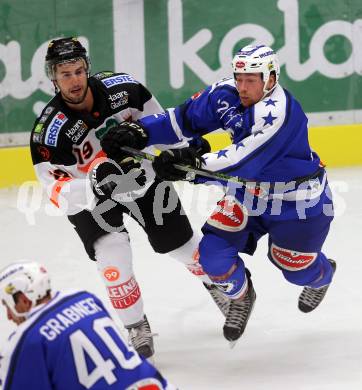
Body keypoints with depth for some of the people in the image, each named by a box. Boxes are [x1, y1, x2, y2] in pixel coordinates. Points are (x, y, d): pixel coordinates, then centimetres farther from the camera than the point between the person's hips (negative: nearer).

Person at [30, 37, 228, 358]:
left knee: (180, 242, 12)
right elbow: (59, 194, -31)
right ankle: (138, 330, 0)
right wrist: (94, 185, -48)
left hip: (140, 176, 3)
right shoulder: (49, 131, -30)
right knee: (113, 256, -20)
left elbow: (158, 121, -2)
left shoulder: (121, 87, -22)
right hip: (87, 194, -2)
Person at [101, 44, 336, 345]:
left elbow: (243, 160, -38)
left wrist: (192, 164, -44)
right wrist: (140, 132, -16)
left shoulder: (279, 111, -33)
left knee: (296, 269, 8)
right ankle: (241, 297, 23)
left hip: (296, 200, -6)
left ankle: (322, 275, 48)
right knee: (214, 252, -10)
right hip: (249, 192, 6)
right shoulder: (226, 95, -12)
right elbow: (185, 119, -3)